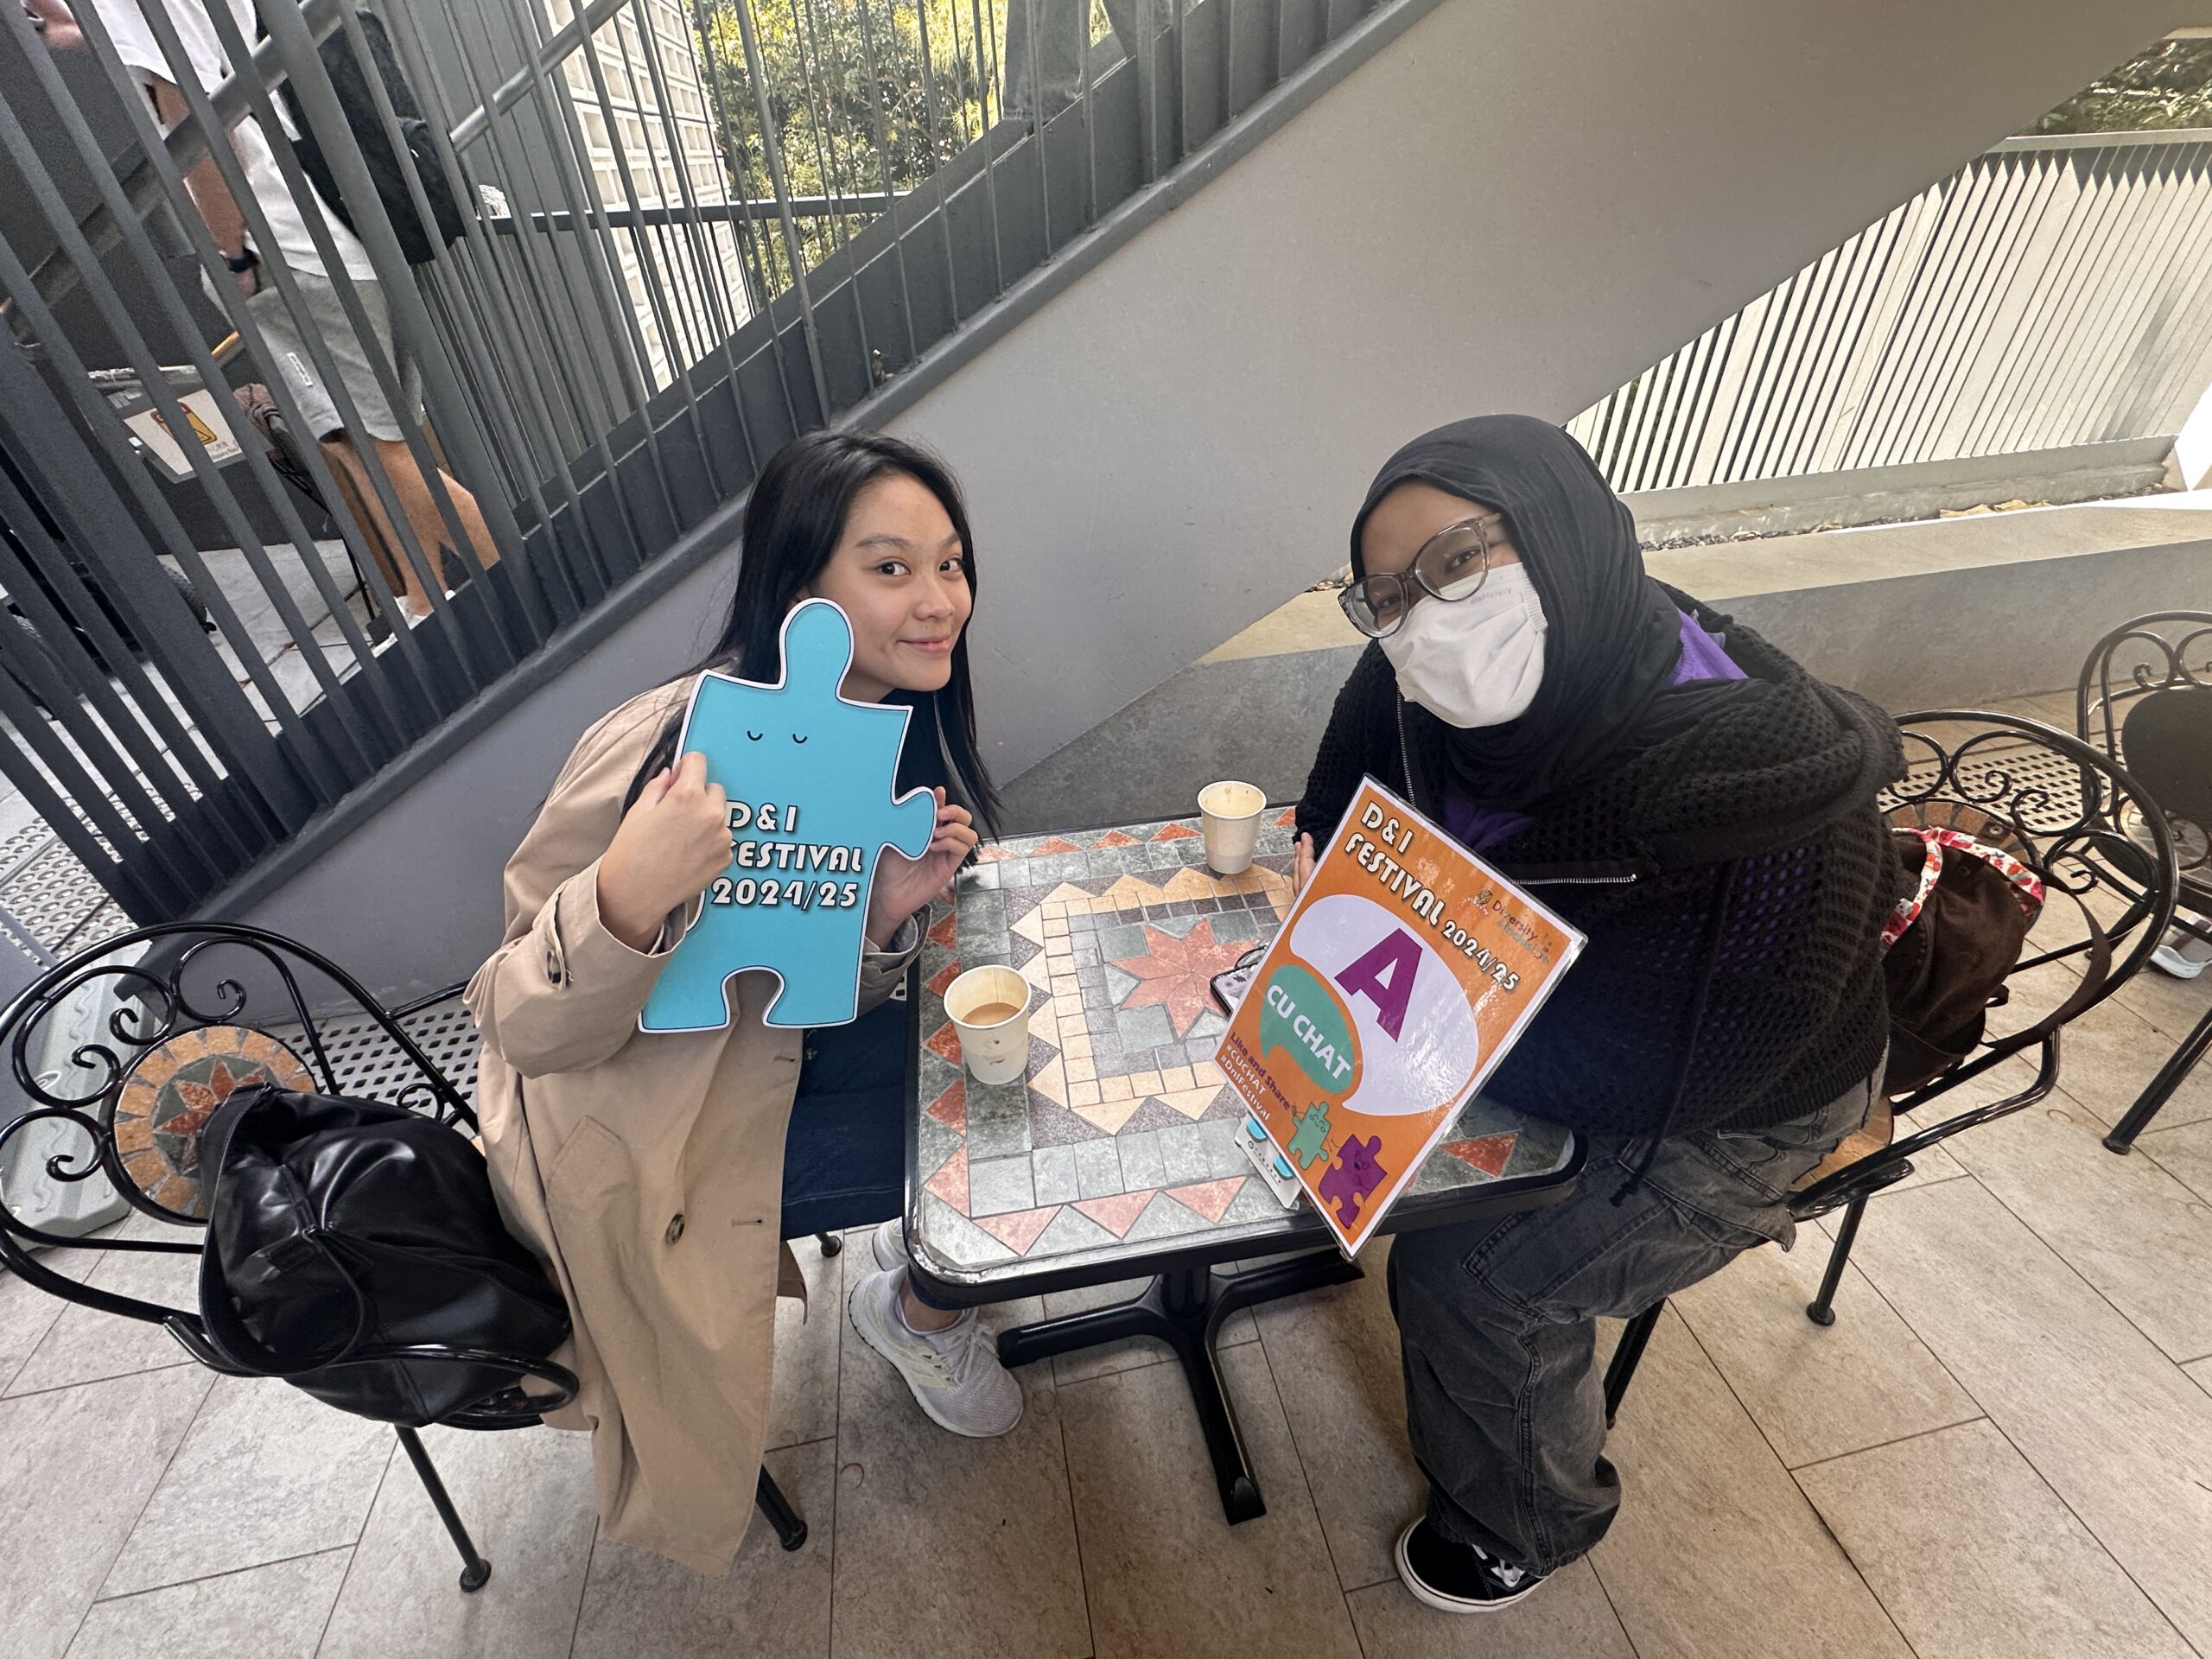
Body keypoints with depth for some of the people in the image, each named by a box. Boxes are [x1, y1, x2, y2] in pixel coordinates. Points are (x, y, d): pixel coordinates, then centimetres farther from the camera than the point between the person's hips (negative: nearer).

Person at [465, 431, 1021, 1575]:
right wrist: (631, 893, -44)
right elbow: (524, 1030, -24)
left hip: (783, 1056, 7)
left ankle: (922, 1246, 30)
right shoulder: (672, 749, -29)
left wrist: (889, 909, -22)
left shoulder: (895, 728, -7)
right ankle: (912, 1312, 23)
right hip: (645, 1117, -6)